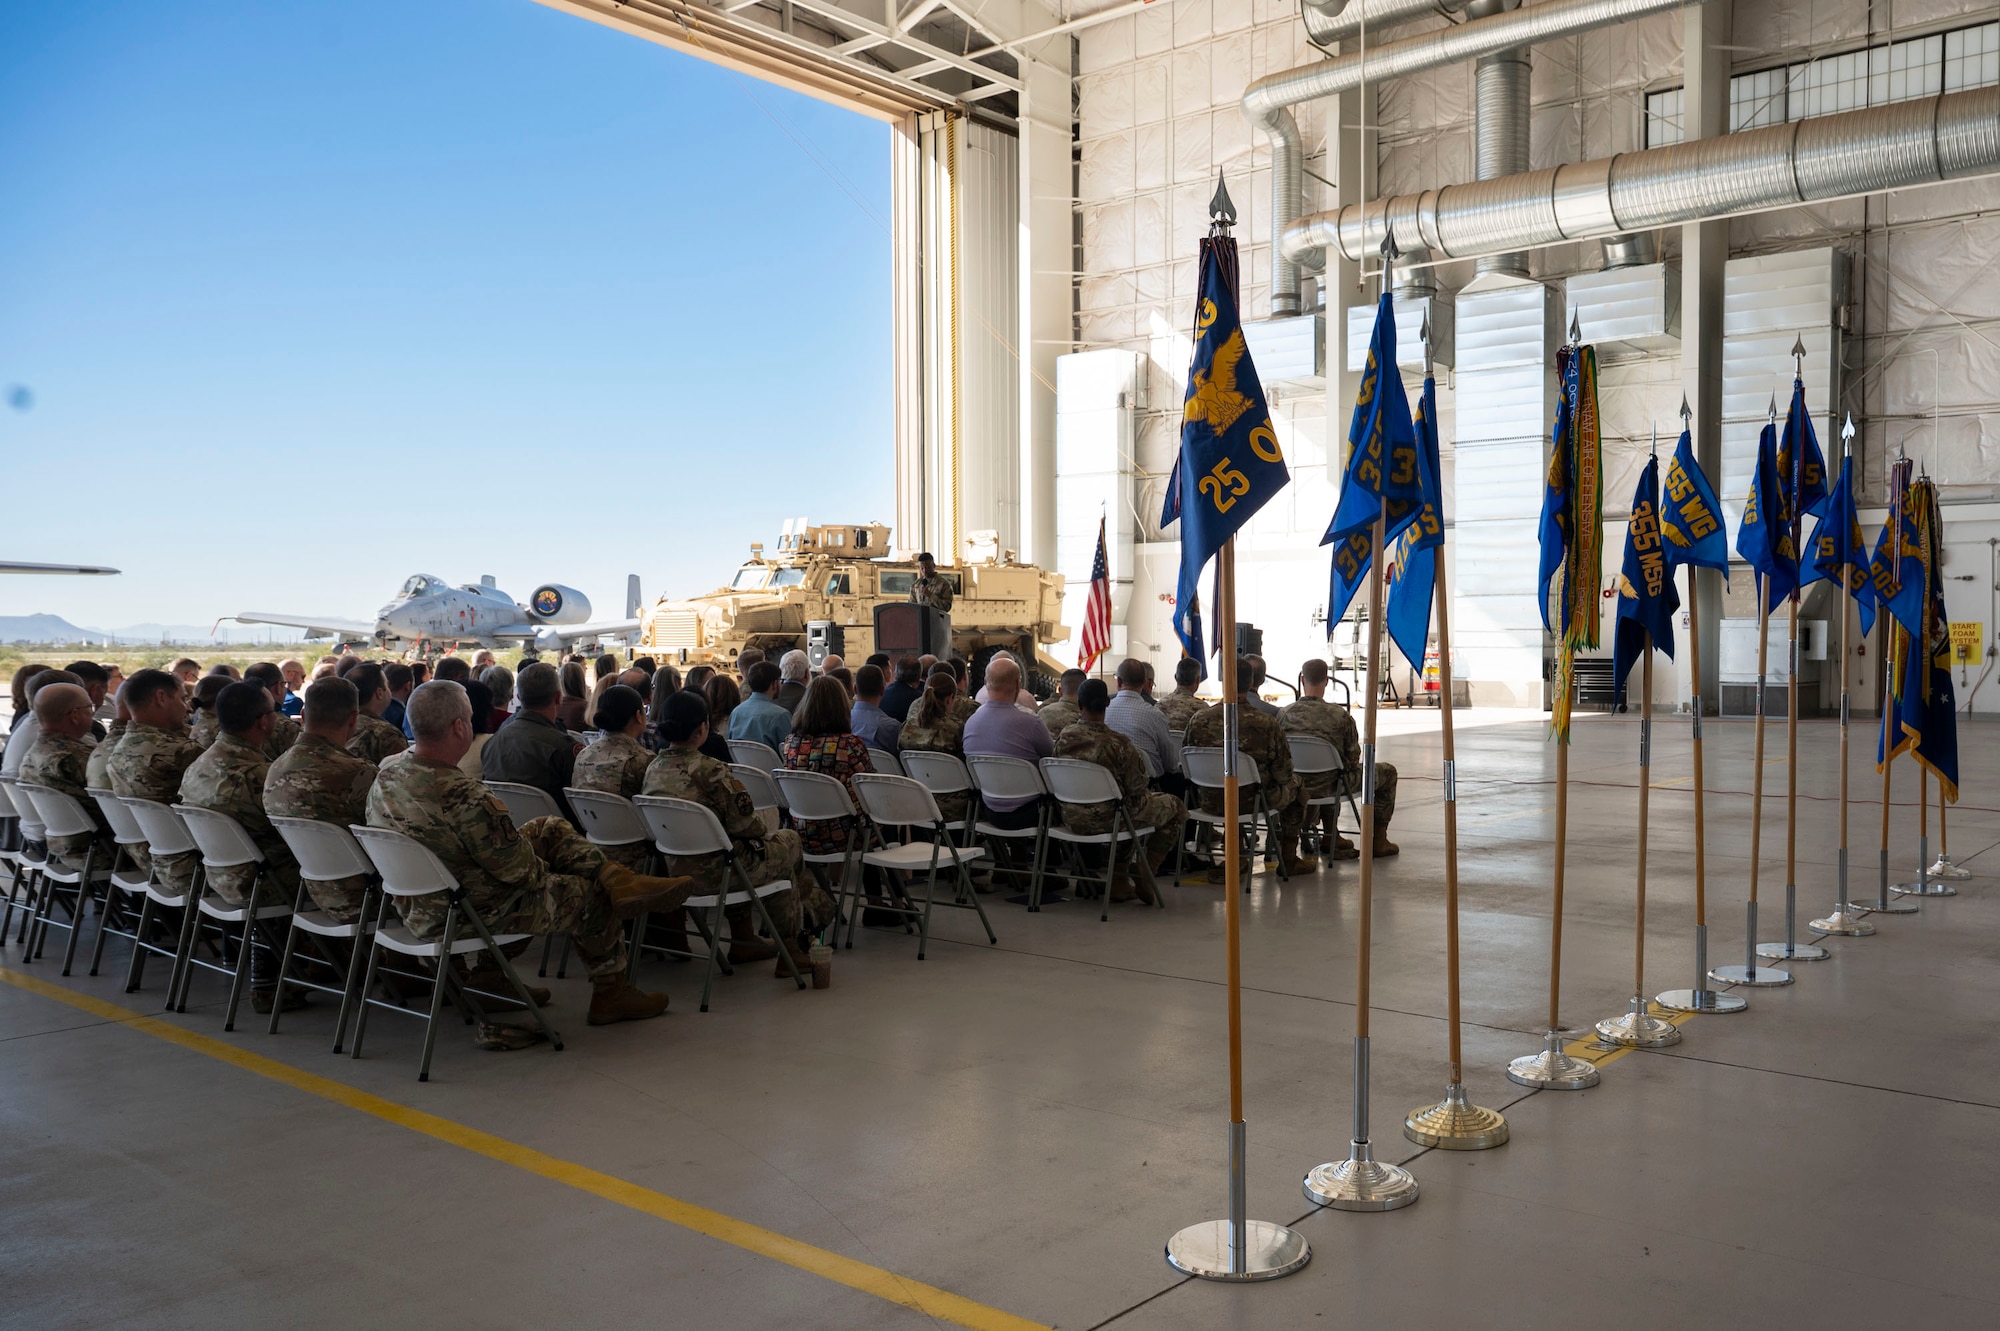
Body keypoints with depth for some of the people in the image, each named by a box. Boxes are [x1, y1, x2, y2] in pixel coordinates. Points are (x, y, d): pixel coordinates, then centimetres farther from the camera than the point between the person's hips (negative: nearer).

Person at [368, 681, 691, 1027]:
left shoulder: (387, 774, -8)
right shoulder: (464, 797, -35)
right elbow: (521, 871, -24)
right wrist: (542, 872, 0)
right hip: (478, 915, -9)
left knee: (550, 828, 14)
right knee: (592, 897, 13)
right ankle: (610, 994, 33)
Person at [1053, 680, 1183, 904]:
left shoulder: (1064, 738, -8)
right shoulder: (1117, 744, -22)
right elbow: (1137, 787, -15)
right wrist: (1136, 756, 5)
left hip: (1072, 818, 6)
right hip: (1108, 820, -6)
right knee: (1174, 807, 14)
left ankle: (1119, 881, 33)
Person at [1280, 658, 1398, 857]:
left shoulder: (1284, 715, -10)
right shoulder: (1339, 716, -17)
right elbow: (1353, 757, -10)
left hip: (1299, 786, 4)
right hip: (1333, 785, -4)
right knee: (1387, 772, 19)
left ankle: (1331, 835, 40)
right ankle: (1379, 841, 24)